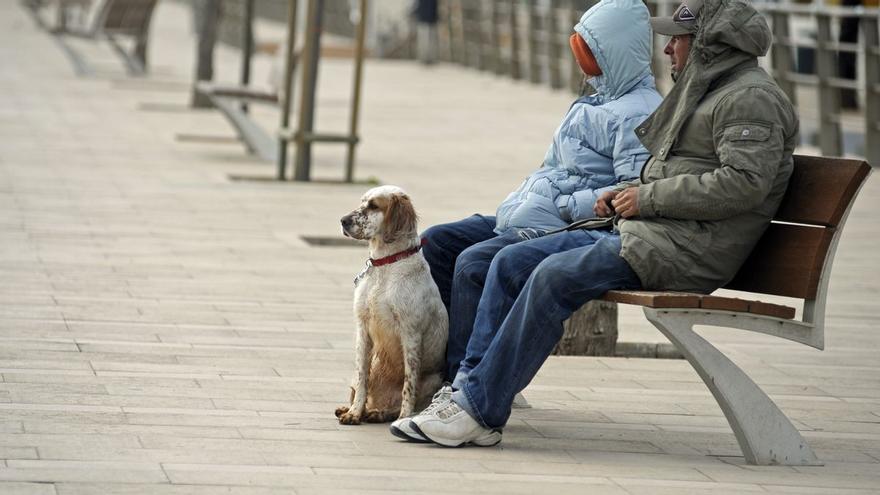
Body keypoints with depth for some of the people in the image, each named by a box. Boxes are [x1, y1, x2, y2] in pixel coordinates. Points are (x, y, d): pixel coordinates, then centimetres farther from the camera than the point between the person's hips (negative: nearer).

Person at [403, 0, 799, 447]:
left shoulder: (751, 97, -8)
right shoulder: (702, 93, 26)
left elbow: (744, 183, -21)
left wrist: (647, 198, -15)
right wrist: (626, 193, 11)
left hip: (686, 250, -11)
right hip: (640, 232, 11)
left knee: (556, 275, -26)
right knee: (511, 262, 1)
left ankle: (480, 412, -24)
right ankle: (469, 386, -3)